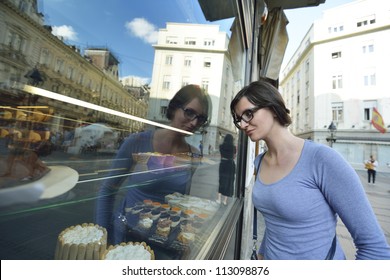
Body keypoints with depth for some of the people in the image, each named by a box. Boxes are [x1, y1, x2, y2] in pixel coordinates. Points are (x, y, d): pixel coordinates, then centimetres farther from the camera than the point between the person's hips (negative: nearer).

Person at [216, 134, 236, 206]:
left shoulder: (221, 146, -4)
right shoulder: (233, 147, -7)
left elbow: (221, 155, 8)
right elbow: (234, 157, 3)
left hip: (223, 164, 1)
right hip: (231, 165, -1)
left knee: (222, 180, 15)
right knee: (229, 181, 9)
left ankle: (219, 198, 13)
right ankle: (225, 199, 15)